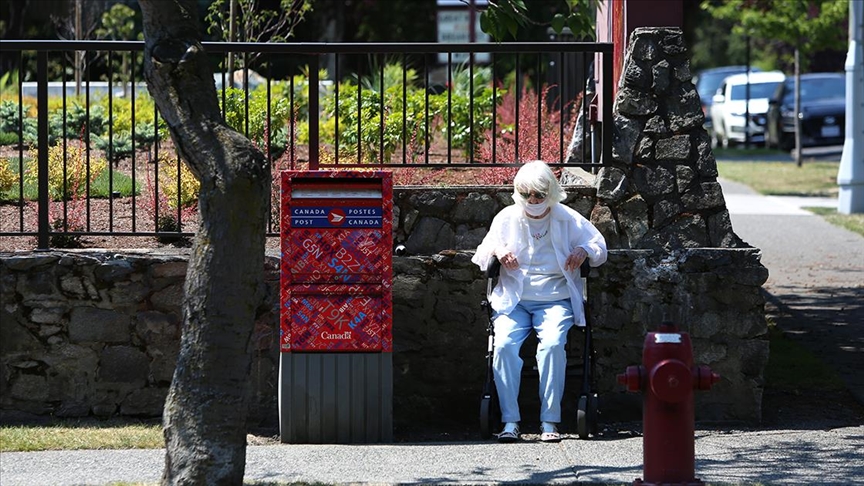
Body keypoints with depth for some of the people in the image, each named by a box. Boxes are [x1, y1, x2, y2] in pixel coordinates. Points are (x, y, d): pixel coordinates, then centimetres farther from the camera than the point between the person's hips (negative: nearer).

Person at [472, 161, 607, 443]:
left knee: (552, 344, -32)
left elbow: (599, 245, 12)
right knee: (504, 344, -28)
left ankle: (549, 422, -27)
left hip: (556, 300, -1)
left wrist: (583, 251, -12)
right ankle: (510, 421, -26)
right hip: (513, 301, 2)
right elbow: (481, 255, 17)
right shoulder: (506, 219, 11)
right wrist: (496, 250, -7)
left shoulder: (568, 219, 8)